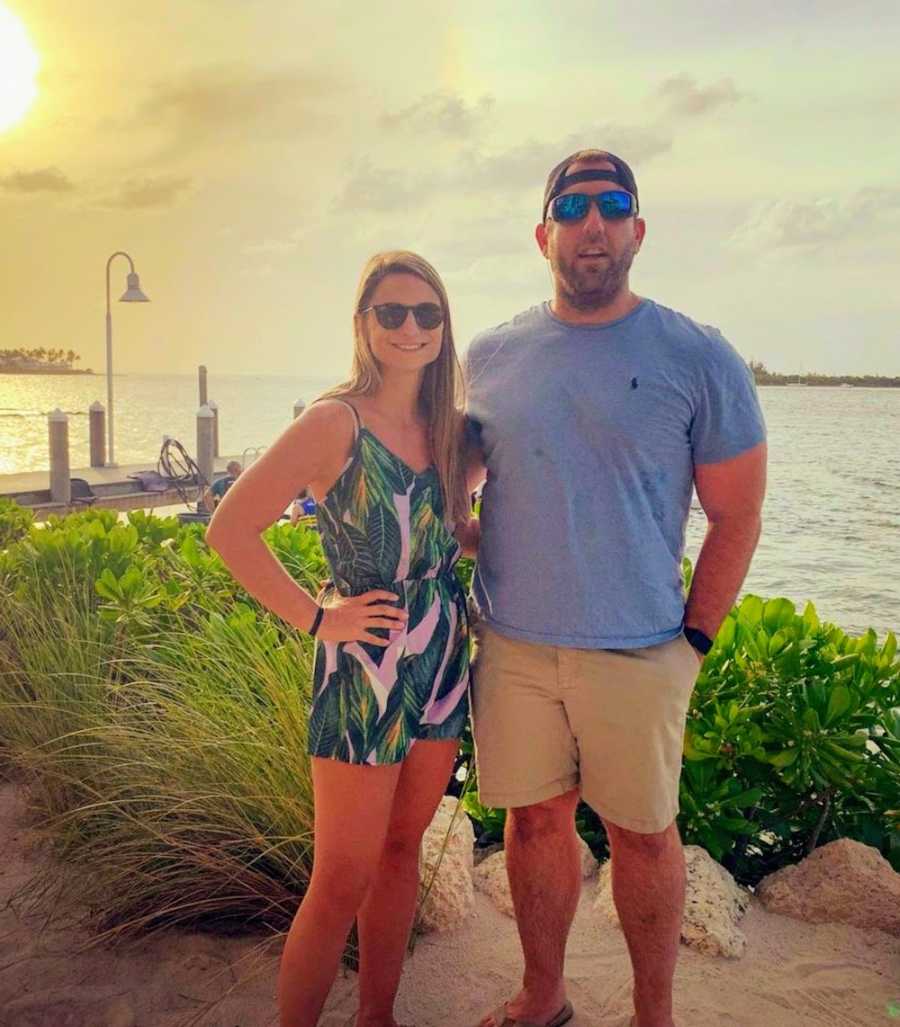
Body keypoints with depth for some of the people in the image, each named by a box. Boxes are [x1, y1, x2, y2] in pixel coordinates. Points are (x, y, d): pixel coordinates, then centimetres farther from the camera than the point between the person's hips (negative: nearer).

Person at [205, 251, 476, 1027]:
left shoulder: (449, 429, 5)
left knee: (403, 848, 18)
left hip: (443, 669, 6)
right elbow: (230, 529, -15)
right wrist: (314, 616, -14)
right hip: (364, 675, -6)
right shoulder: (337, 422, -14)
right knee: (343, 881, 2)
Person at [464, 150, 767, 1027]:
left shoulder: (698, 358, -5)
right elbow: (455, 473, 16)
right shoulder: (490, 357, 4)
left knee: (642, 832, 11)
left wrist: (694, 639, -4)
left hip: (637, 651, -2)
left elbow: (736, 515, -1)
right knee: (535, 819, 14)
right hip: (512, 643, 3)